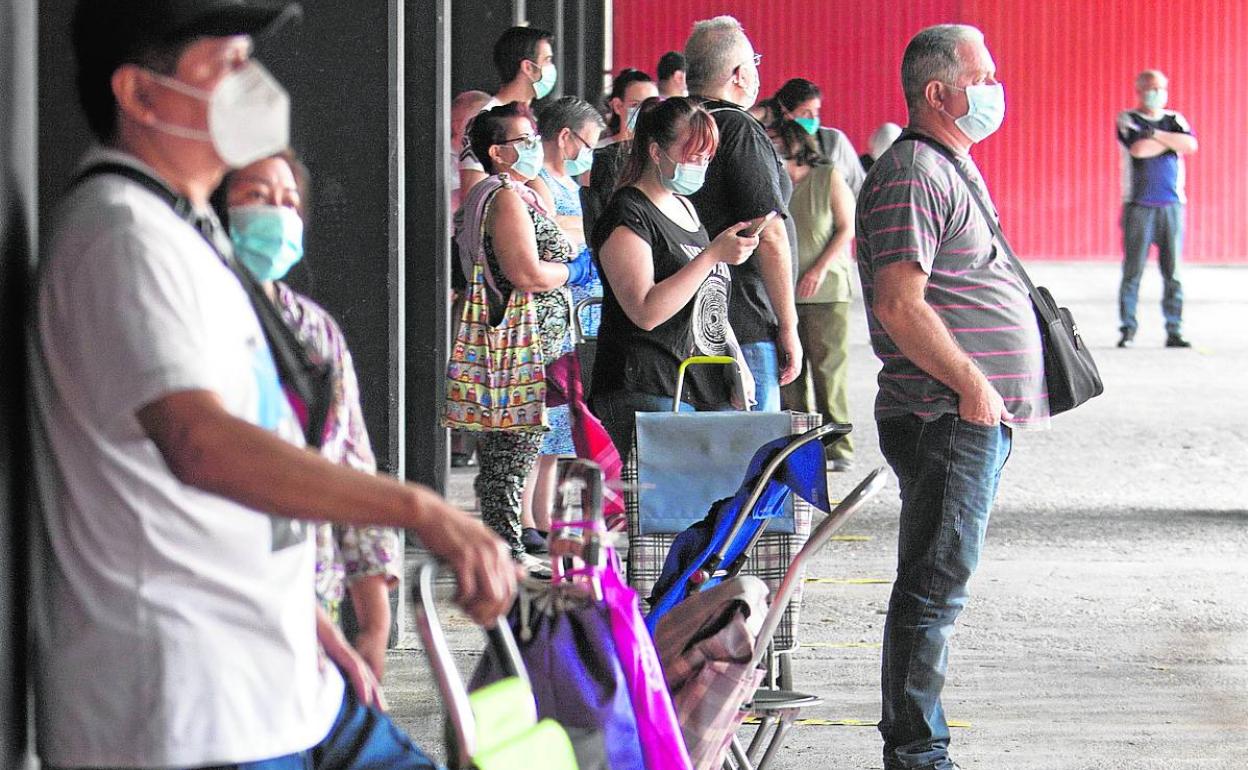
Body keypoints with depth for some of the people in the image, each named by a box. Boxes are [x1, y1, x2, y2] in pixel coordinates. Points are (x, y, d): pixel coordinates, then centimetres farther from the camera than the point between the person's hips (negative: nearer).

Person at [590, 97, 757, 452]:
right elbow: (646, 311, -21)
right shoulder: (628, 215, -9)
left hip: (709, 389, 9)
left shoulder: (685, 208, 19)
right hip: (649, 393, -9)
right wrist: (712, 255, -22)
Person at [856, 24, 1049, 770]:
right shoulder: (912, 175, -14)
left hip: (979, 417, 10)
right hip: (947, 420, -10)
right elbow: (899, 305, -22)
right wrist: (971, 384, -20)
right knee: (936, 586, -6)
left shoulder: (952, 168, 19)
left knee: (938, 585, 14)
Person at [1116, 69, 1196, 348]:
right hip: (1139, 206, -3)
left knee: (1172, 270, 1)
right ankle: (1128, 329, 1)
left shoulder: (1175, 120, 14)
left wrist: (1156, 134, -9)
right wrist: (1171, 140, -2)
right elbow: (1138, 149, -14)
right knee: (1133, 270, -5)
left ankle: (1174, 331, 4)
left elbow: (1191, 145, -5)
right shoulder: (1127, 120, 5)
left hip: (1171, 206, 3)